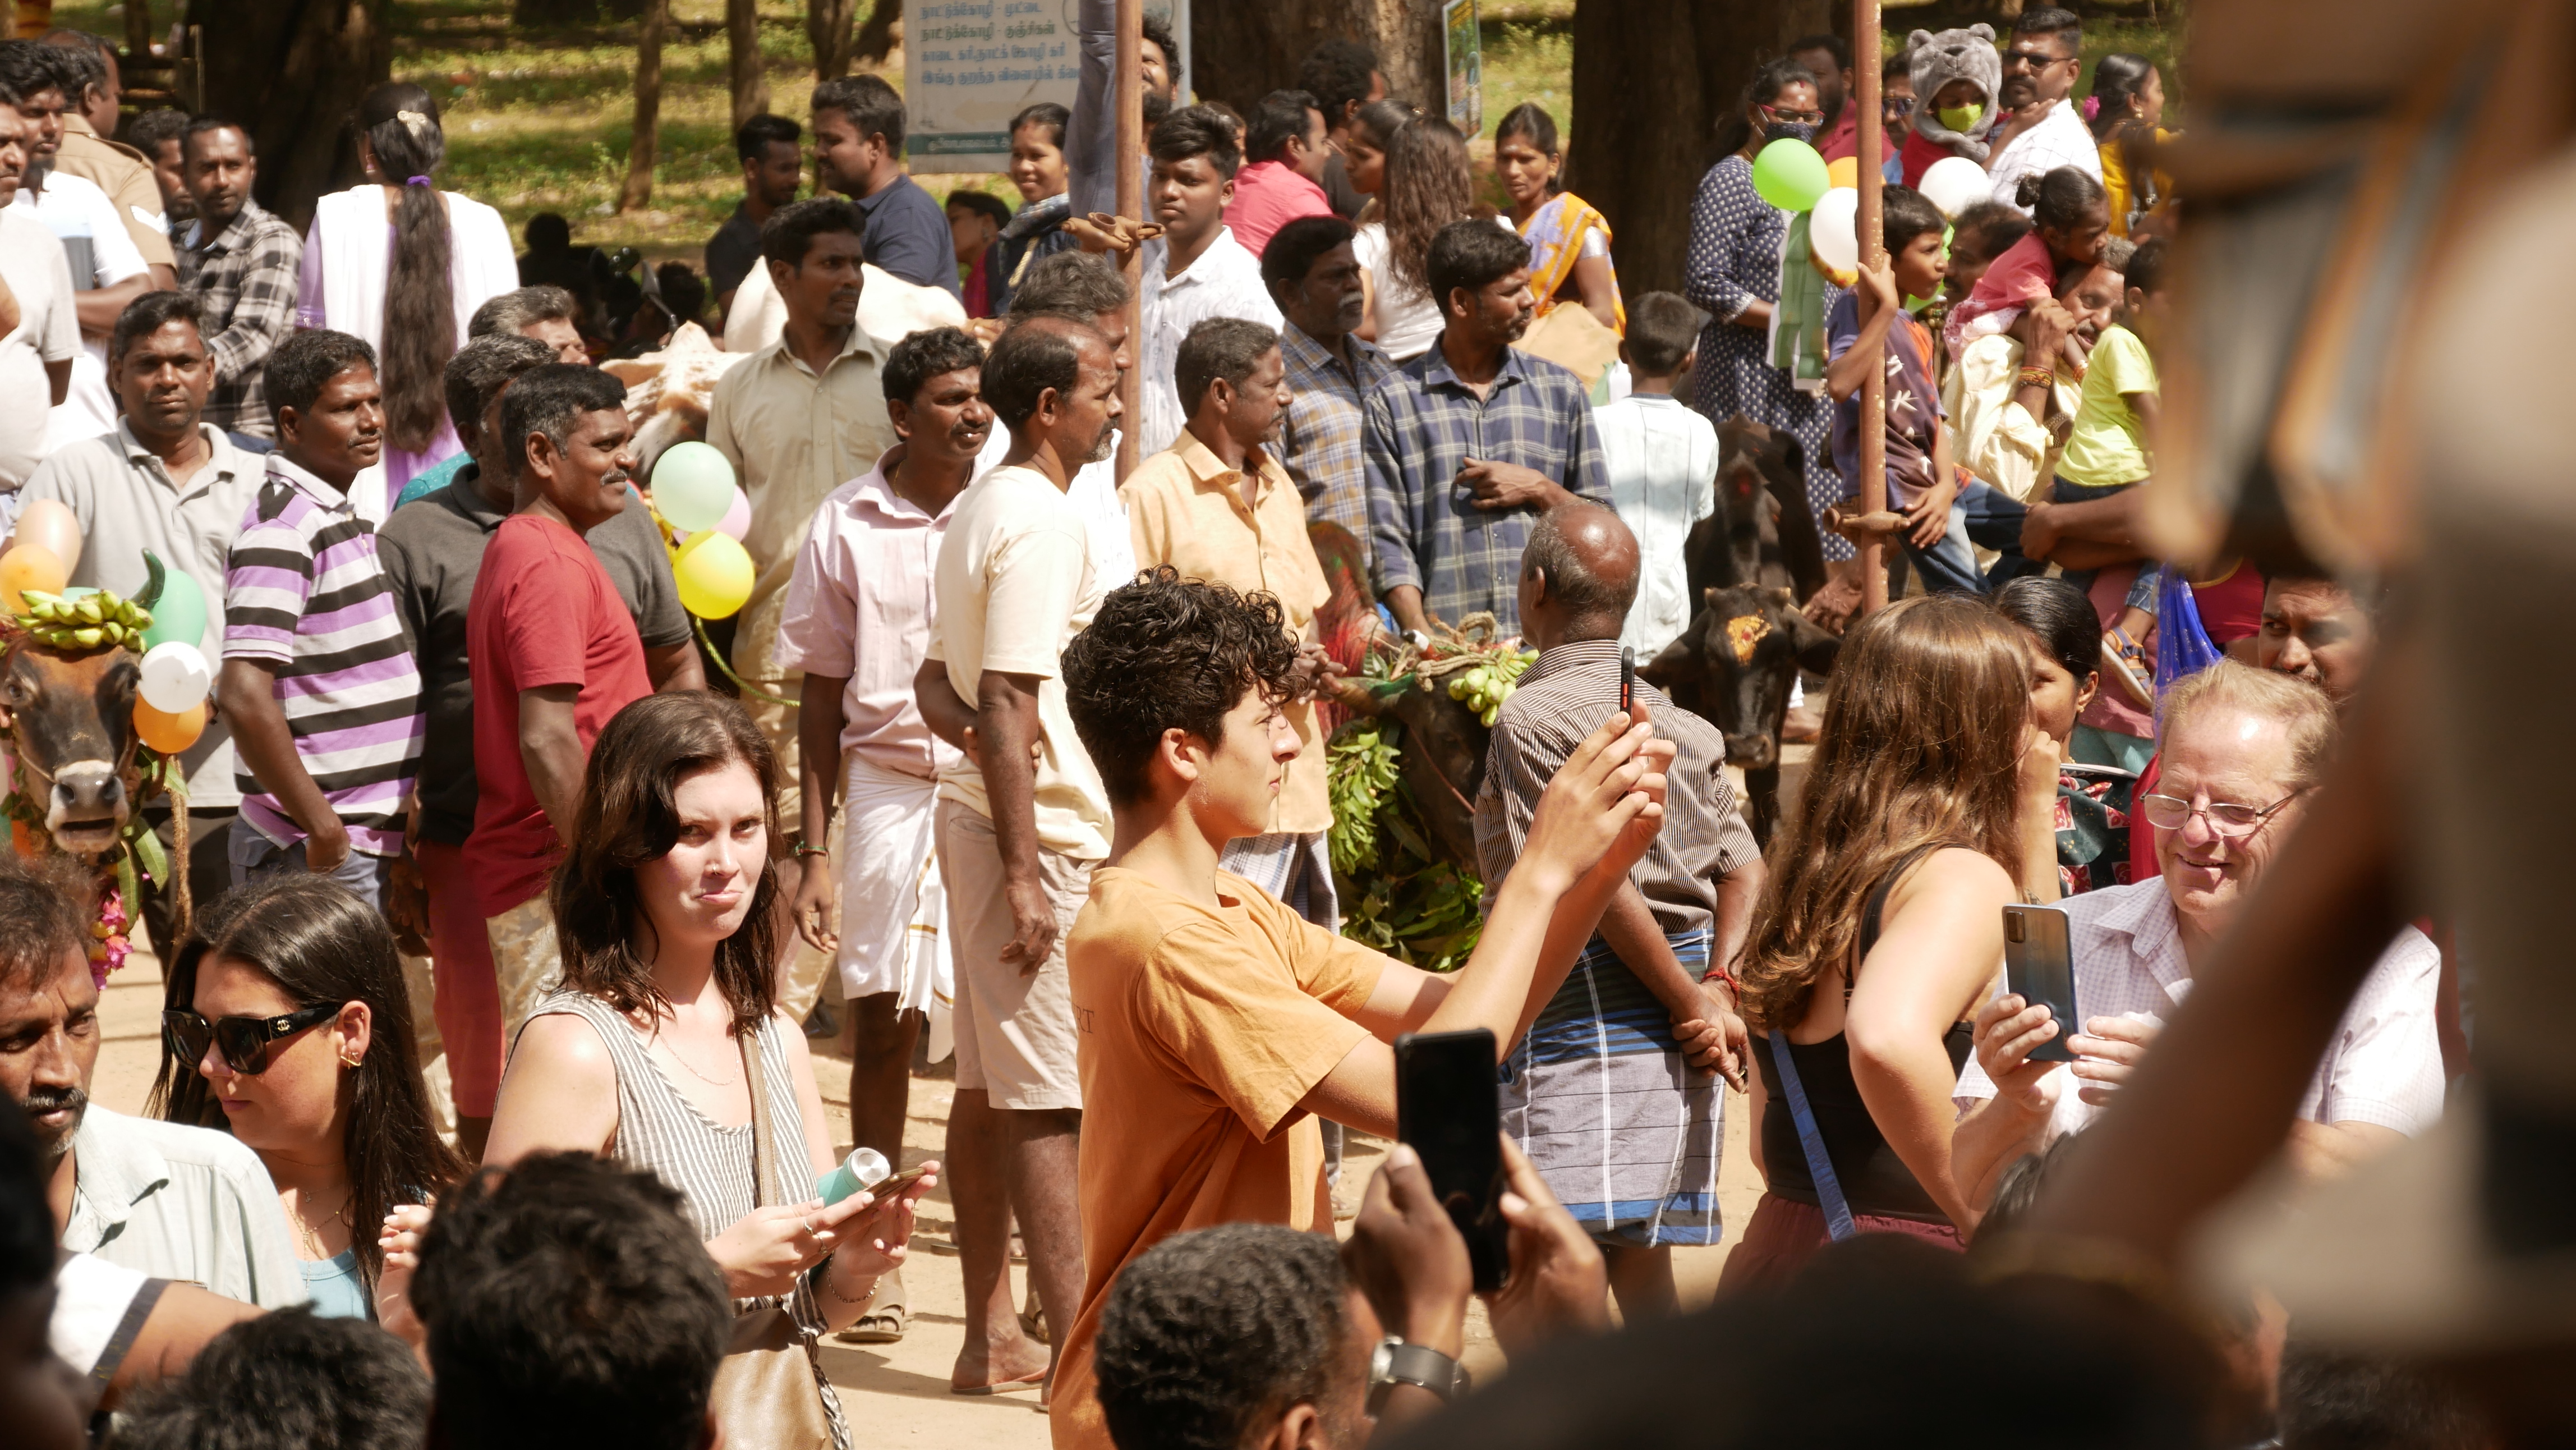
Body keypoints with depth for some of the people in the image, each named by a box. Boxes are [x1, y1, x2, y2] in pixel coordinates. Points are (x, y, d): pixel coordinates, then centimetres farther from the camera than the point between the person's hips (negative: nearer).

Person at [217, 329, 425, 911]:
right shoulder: (284, 527, -14)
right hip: (319, 858, -9)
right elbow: (245, 695, -24)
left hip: (372, 843, 9)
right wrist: (323, 825, -20)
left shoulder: (345, 515, 16)